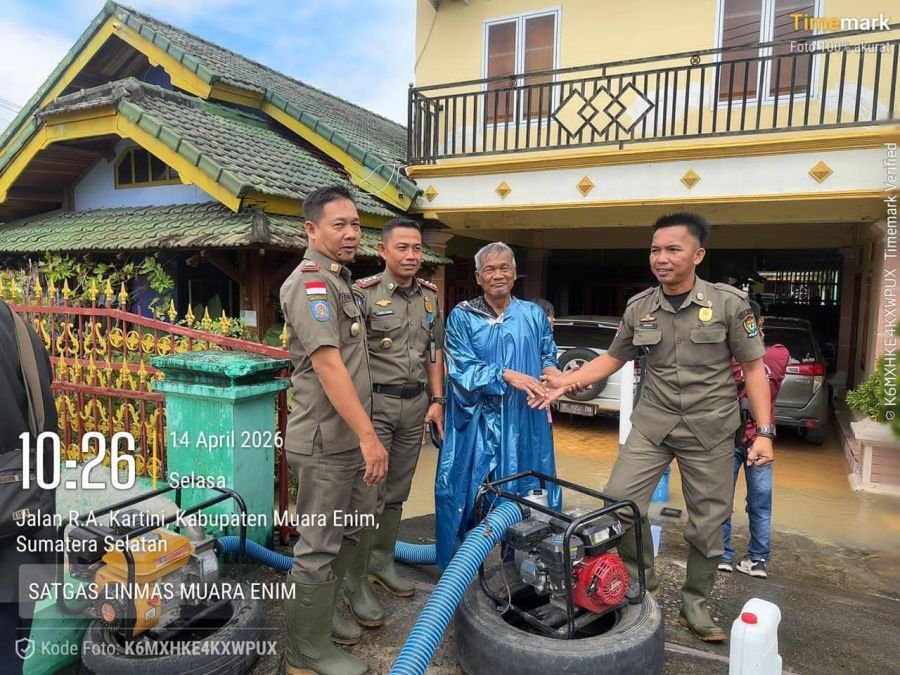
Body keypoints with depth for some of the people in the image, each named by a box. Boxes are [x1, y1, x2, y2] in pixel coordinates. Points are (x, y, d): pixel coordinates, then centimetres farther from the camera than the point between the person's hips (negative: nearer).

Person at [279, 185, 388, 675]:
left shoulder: (337, 280, 16)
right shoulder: (310, 280, -16)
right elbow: (327, 364, -26)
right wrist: (368, 435, -27)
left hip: (347, 435, 10)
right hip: (327, 439, -10)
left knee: (353, 527, 22)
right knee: (320, 545, 2)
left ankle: (320, 607, 40)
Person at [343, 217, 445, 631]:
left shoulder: (430, 296, 10)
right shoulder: (364, 293, -9)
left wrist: (436, 400, 11)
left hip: (415, 402, 6)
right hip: (376, 401, -6)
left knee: (397, 491, 14)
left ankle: (382, 562, 30)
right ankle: (355, 581, 9)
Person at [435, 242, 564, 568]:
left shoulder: (534, 315, 10)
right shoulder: (462, 316, 0)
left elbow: (549, 356, 13)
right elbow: (461, 368, -10)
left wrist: (551, 369, -11)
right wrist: (507, 375, -21)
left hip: (524, 423, 3)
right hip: (475, 422, -2)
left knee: (527, 494, 9)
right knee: (464, 494, 4)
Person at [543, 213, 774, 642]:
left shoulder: (729, 303, -8)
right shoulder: (639, 308, -1)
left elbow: (753, 369, -3)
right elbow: (613, 358, 9)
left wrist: (764, 431, -8)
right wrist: (567, 381, -3)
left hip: (710, 429, -2)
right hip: (653, 422, 2)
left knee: (708, 522, 8)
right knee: (620, 499, -6)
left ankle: (695, 604, 29)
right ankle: (641, 580, 20)